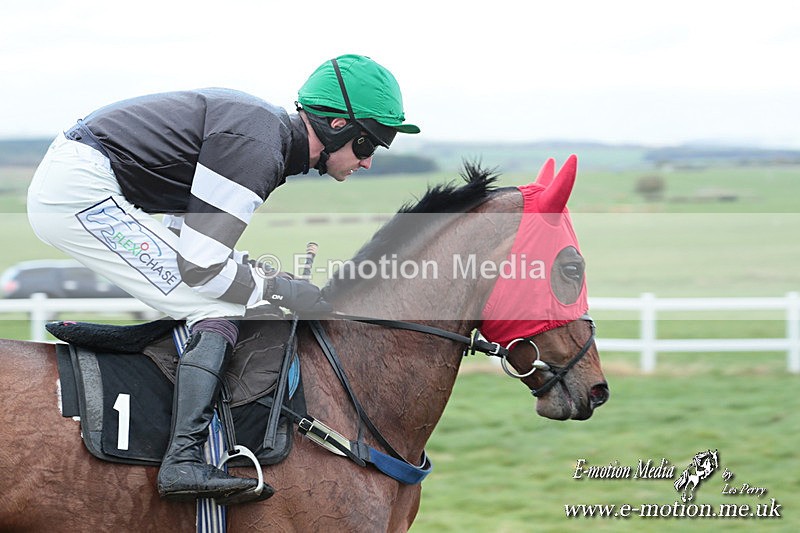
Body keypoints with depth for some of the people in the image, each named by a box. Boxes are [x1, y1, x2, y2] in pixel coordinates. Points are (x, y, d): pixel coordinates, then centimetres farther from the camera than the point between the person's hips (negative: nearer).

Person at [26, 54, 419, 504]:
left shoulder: (266, 126, 13)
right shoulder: (256, 147, -18)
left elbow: (184, 231, 16)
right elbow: (202, 266, -19)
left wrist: (268, 276, 6)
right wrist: (285, 292, -7)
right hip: (80, 192, -10)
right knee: (222, 310, -12)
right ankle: (185, 460, -21)